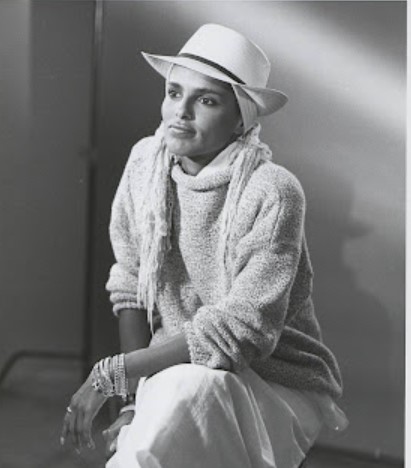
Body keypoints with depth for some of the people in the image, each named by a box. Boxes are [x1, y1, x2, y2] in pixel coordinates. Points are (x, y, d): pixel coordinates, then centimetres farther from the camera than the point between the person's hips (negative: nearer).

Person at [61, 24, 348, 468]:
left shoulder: (272, 192, -19)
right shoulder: (145, 160, -3)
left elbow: (243, 330, -24)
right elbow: (129, 285, 2)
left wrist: (109, 374, -22)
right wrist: (138, 397, -8)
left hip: (281, 386, -4)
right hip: (174, 372, 4)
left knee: (190, 386, -34)